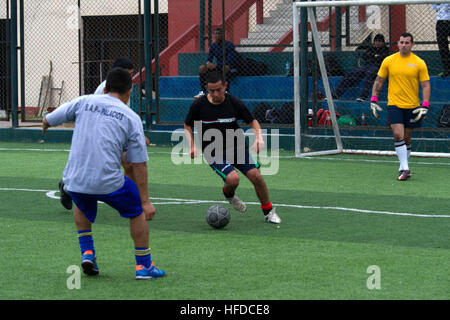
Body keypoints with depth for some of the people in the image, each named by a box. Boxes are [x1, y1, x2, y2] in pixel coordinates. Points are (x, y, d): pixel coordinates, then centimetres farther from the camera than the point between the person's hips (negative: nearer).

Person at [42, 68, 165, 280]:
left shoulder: (84, 102, 8)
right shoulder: (131, 118, 3)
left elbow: (48, 120, 18)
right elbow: (139, 165, 1)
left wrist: (45, 126, 43)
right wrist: (145, 202, 5)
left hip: (74, 181, 3)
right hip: (108, 182, -3)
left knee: (81, 205, 36)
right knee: (137, 211, 21)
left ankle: (87, 253, 25)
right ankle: (144, 266, 22)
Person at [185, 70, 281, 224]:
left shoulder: (234, 102, -8)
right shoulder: (198, 105, -9)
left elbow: (252, 121, 5)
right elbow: (188, 126, 7)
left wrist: (259, 138, -13)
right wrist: (192, 145, -9)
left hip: (237, 147, 2)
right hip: (214, 152, -2)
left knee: (256, 176, -11)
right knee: (233, 178, -25)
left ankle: (268, 212, 10)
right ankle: (228, 195, 13)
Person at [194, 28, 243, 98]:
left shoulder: (229, 45, -16)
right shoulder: (213, 46, 4)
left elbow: (229, 62, -25)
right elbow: (209, 58, 6)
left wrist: (216, 65, -34)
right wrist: (208, 63, -20)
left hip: (232, 68, -6)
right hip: (219, 67, 6)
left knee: (225, 68, -42)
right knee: (202, 68, -11)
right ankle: (203, 92, -15)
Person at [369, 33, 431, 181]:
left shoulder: (419, 63, -1)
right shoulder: (388, 61, 2)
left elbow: (426, 85, -1)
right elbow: (379, 81, 10)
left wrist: (424, 106, -11)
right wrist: (373, 100, 3)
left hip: (412, 106, 0)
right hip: (394, 105, 0)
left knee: (407, 138, 8)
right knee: (398, 134, -15)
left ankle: (403, 167, 23)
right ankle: (405, 168, -15)